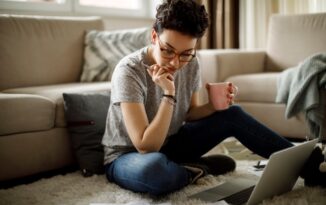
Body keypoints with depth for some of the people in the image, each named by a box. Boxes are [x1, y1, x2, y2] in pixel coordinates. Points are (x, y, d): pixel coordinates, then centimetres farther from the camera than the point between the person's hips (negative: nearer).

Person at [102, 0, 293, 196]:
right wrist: (168, 94, -36)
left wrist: (213, 106, -14)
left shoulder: (191, 64, -9)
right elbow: (146, 147, -32)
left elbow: (189, 114, 7)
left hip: (169, 144, 6)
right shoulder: (129, 71, -28)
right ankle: (198, 169, -9)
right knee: (154, 167, -42)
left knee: (232, 115, -6)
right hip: (128, 156, -6)